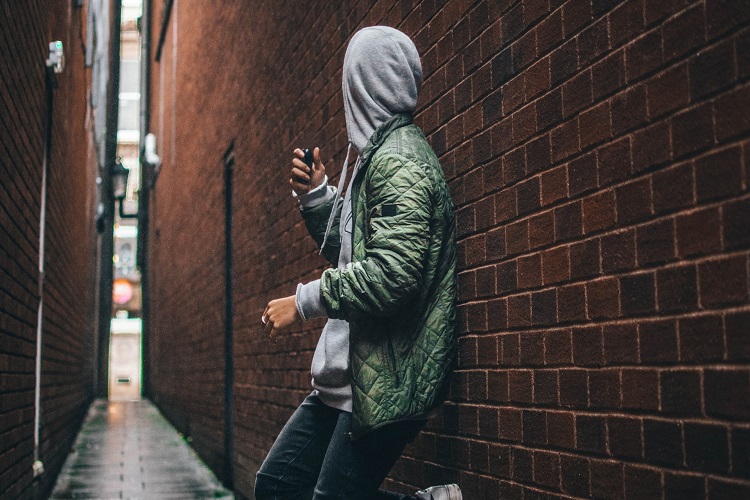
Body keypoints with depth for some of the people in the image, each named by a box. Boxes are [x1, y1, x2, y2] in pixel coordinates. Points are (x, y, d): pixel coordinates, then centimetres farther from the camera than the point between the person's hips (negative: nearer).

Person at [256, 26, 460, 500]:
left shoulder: (398, 159, -15)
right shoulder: (379, 154, 17)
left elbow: (392, 272, -27)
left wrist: (304, 301, -17)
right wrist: (315, 195, 12)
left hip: (387, 379, -10)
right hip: (350, 372, 10)